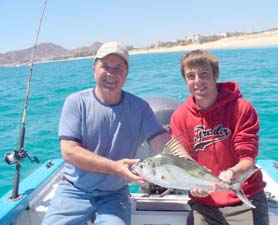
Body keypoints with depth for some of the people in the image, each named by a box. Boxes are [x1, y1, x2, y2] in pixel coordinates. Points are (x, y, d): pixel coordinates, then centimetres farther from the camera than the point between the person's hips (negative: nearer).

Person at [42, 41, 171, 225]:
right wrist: (114, 167, -26)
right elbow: (69, 151, -14)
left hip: (115, 194, 0)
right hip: (74, 190, 0)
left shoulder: (139, 107, -4)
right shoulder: (76, 102, -7)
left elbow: (165, 143, -14)